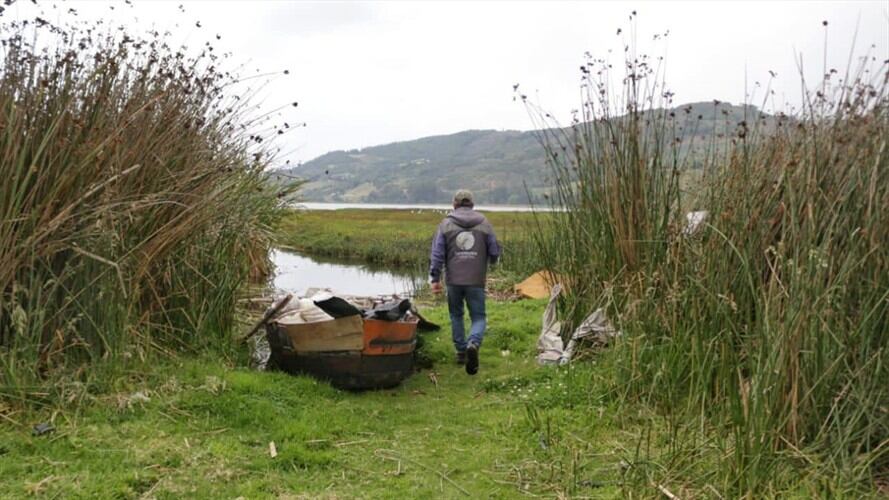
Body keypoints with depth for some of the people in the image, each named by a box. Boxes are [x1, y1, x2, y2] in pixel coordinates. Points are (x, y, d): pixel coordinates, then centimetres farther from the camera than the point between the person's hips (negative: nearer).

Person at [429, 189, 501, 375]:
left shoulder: (446, 224, 3)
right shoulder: (484, 224, 3)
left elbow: (437, 253, -3)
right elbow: (495, 252, 4)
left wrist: (435, 278, 1)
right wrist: (490, 261, 27)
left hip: (454, 280, 1)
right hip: (476, 281, -1)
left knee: (456, 315, 20)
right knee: (478, 317, 5)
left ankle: (461, 351, 22)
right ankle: (473, 344, -22)